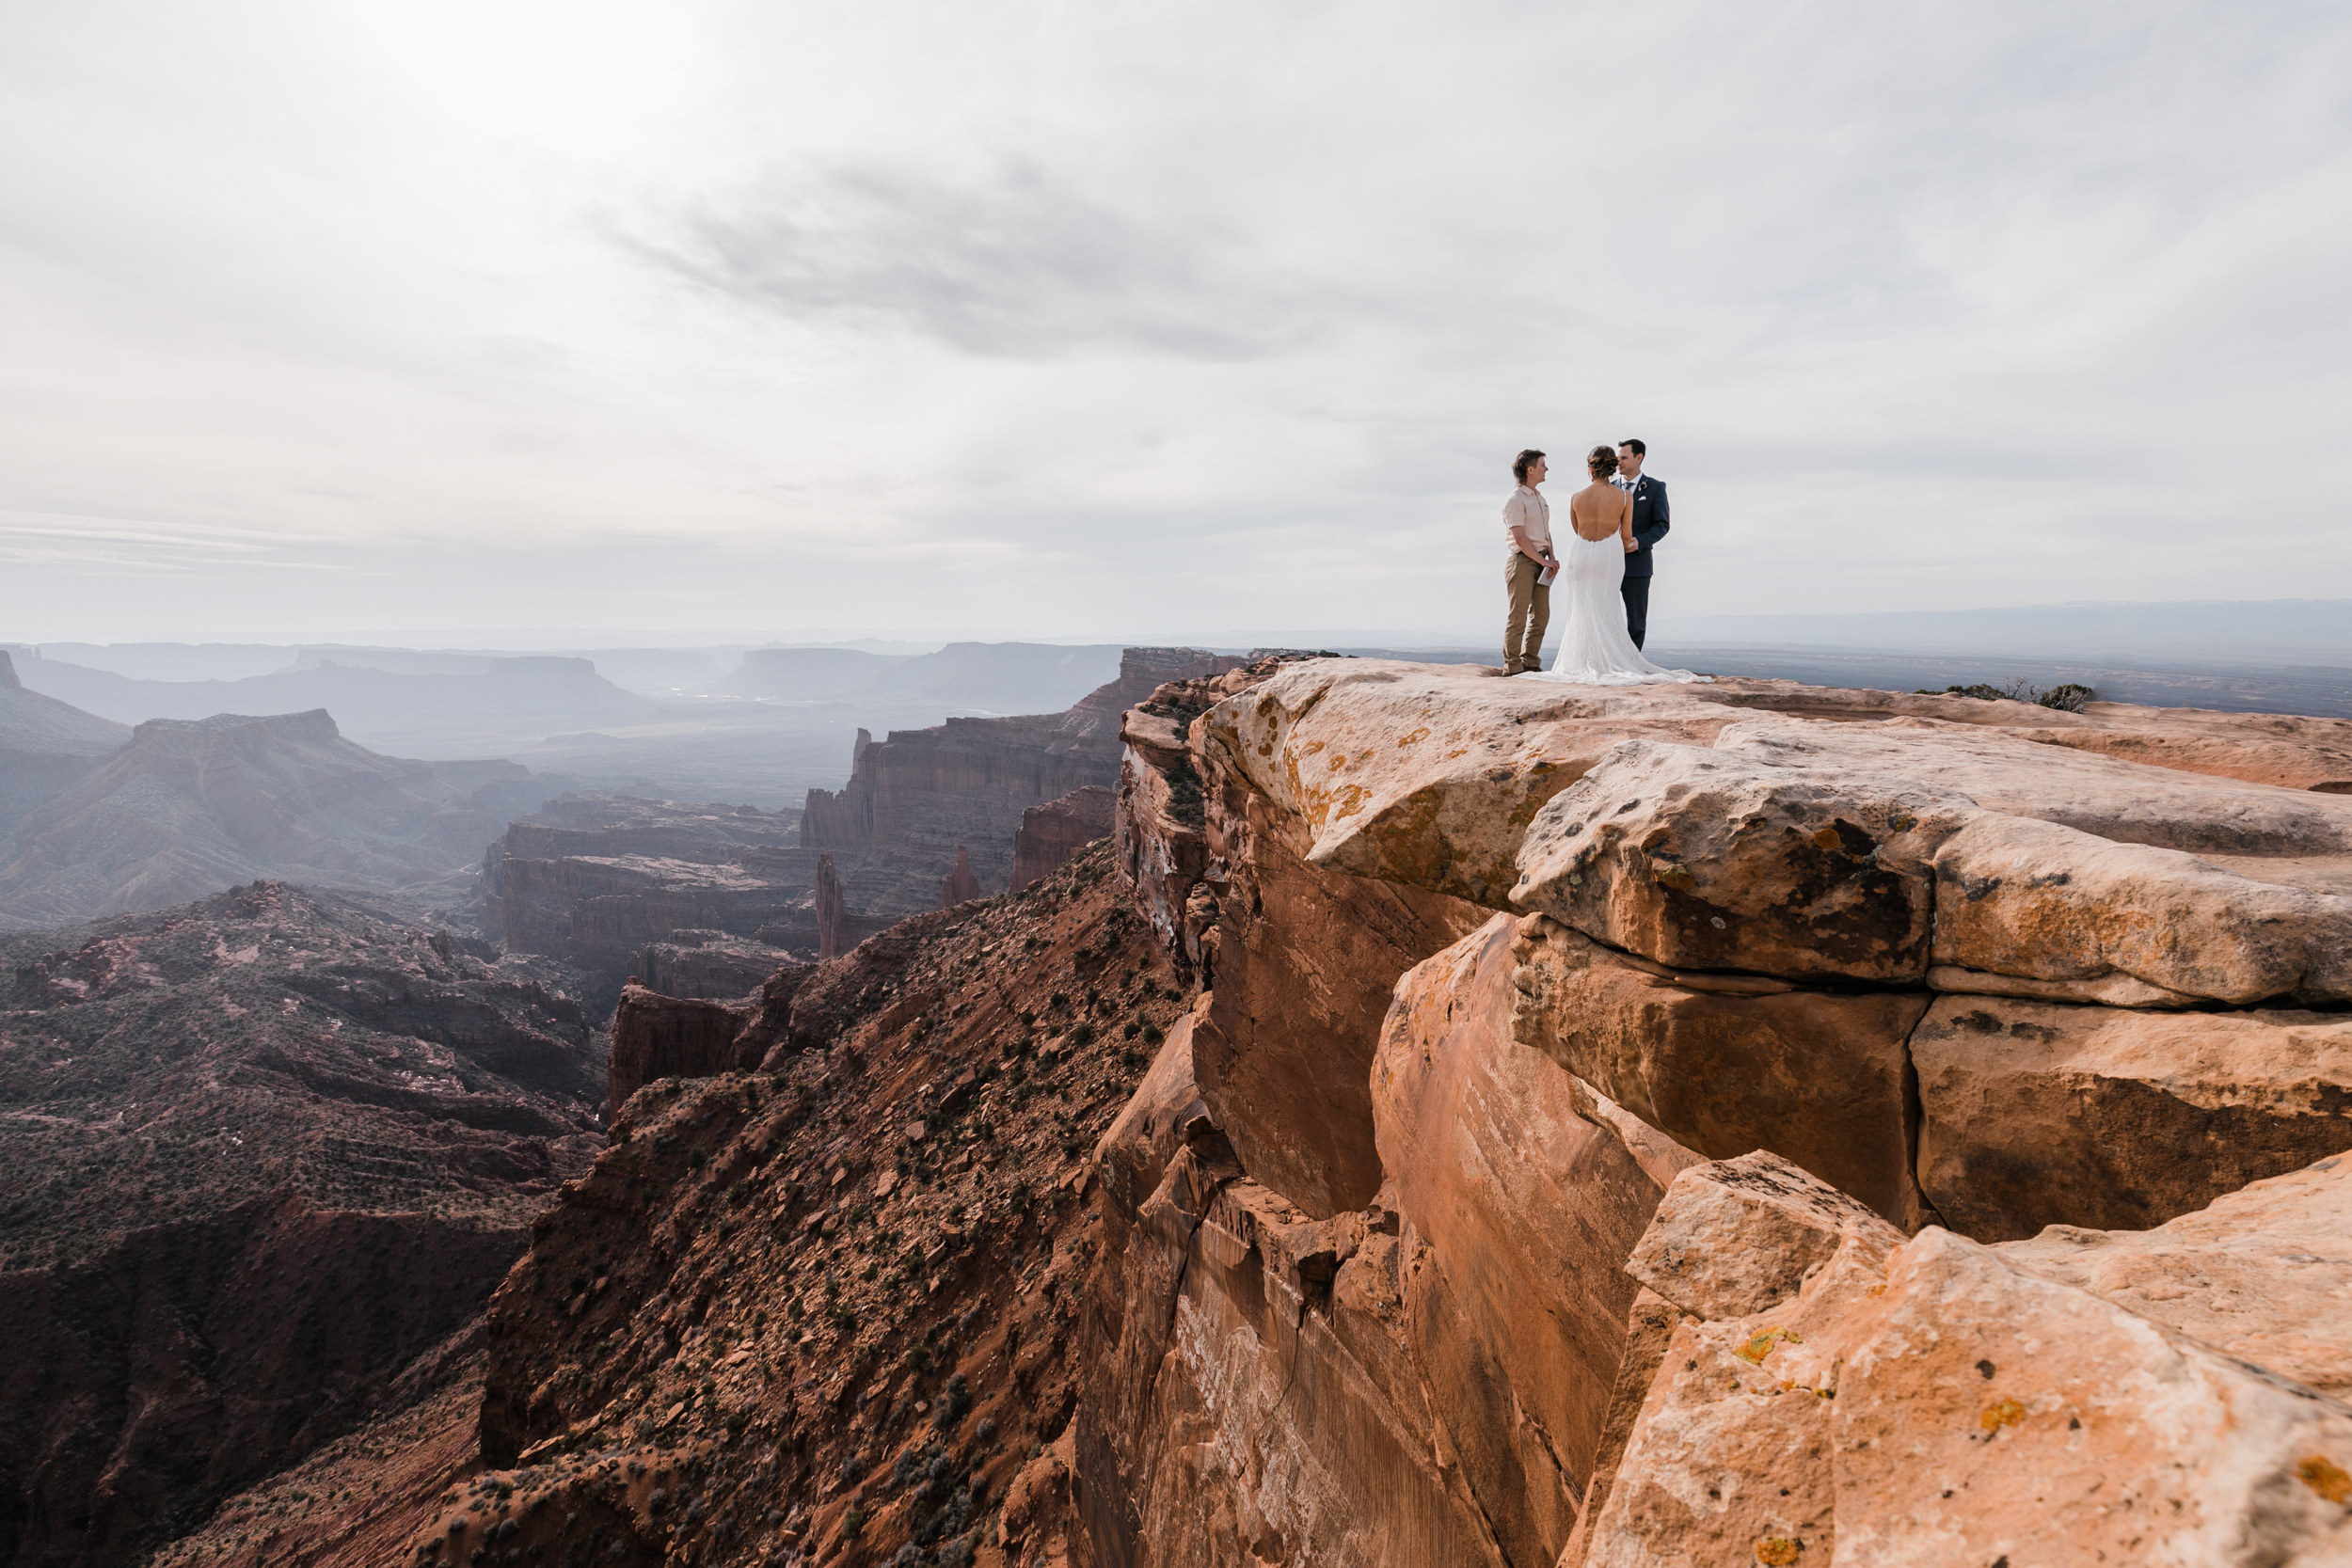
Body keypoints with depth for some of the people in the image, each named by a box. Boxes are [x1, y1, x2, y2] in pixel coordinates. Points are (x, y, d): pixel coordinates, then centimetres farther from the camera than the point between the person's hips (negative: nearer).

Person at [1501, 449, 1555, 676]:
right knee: (1518, 617, -7)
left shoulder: (1540, 498, 18)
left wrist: (1552, 558, 8)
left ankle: (1531, 663, 16)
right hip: (1522, 561, -9)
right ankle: (1512, 667, -2)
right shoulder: (1515, 500, -10)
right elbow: (1520, 539, -15)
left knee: (1541, 615, 9)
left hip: (1541, 561, 9)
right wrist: (1543, 561, -12)